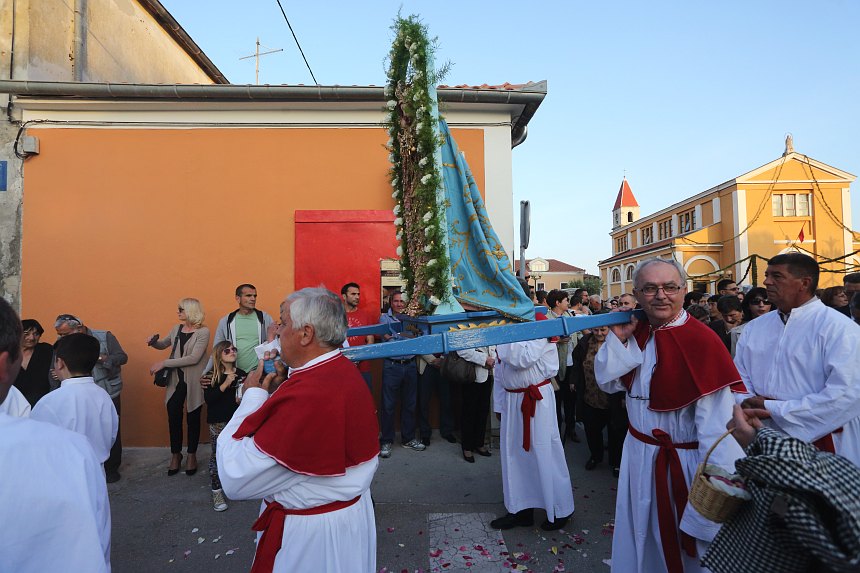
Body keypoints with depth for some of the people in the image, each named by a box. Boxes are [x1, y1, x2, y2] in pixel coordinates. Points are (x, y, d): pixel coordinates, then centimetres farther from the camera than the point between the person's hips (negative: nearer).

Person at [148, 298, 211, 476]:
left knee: (193, 419, 8)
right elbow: (163, 344, 22)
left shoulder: (203, 332, -13)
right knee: (174, 418, 6)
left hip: (193, 382, -4)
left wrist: (164, 363, -19)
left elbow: (194, 358, -22)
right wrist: (153, 342, -2)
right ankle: (176, 454, 26)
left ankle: (192, 455, 25)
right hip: (176, 380, 4)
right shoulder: (176, 329, 4)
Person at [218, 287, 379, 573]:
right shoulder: (348, 372, -4)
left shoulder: (305, 396, -33)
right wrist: (279, 391, -1)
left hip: (311, 532, -8)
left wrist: (252, 397, -16)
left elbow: (235, 480, -26)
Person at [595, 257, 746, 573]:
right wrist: (617, 338, -11)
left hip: (682, 463, -5)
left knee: (684, 547, 17)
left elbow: (716, 426, -25)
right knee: (641, 538, 25)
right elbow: (607, 382, 3)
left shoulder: (702, 341, -22)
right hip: (638, 455, 6)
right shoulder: (636, 332, -3)